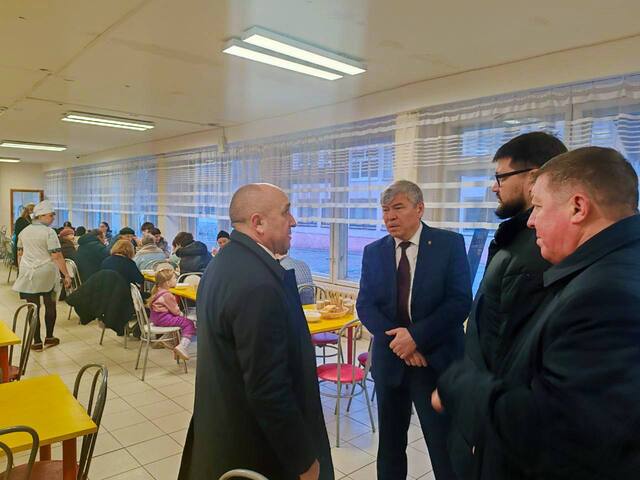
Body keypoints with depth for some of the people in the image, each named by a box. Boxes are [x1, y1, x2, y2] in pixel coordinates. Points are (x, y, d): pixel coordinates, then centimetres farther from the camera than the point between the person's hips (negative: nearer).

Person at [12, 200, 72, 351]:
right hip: (47, 274, -4)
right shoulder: (49, 232, -10)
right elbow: (57, 256, -16)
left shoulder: (24, 231, 8)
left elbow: (20, 253, 17)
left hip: (28, 275, 4)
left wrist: (22, 271, 28)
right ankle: (49, 338, 22)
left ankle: (37, 342, 10)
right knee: (50, 305, 12)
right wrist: (66, 275, -15)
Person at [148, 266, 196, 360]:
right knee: (189, 324, -10)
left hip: (156, 317, 10)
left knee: (180, 320, 27)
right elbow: (175, 310, -13)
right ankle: (182, 347, -20)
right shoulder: (167, 295, -19)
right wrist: (180, 314, 8)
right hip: (163, 319, -10)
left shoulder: (157, 291, 11)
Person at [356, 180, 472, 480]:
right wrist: (397, 340, -15)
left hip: (437, 360, -3)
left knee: (445, 445, 8)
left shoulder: (450, 244, -6)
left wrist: (416, 335, -20)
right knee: (390, 441, 17)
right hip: (389, 359, 3)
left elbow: (460, 302, -13)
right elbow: (365, 306, -1)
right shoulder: (373, 252, 3)